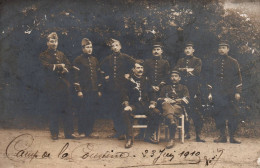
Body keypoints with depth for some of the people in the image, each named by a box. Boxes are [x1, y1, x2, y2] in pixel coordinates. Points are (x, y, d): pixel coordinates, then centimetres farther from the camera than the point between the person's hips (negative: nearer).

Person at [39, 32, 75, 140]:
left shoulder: (61, 54, 19)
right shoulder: (43, 55, 5)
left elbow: (68, 66, 10)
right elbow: (47, 67, -11)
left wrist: (65, 69, -12)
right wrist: (60, 66, -3)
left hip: (64, 85, 3)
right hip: (52, 86, -3)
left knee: (66, 110, 2)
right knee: (54, 111, 2)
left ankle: (68, 133, 7)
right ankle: (54, 133, 11)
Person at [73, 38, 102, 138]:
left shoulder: (95, 60, 14)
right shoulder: (78, 60, -2)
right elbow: (76, 76, -6)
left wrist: (99, 90, 11)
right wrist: (78, 90, -12)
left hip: (94, 91, 5)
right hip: (84, 91, -5)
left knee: (93, 111, 6)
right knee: (84, 111, -2)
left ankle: (90, 130, 18)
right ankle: (82, 132, 9)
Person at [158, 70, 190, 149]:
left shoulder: (183, 88, 25)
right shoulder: (165, 88, 31)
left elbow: (186, 100, 8)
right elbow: (159, 99, 19)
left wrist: (174, 101, -3)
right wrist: (165, 100, -3)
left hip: (179, 107, -1)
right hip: (167, 106, 2)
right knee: (165, 104, -37)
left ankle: (172, 139, -42)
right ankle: (172, 121, -67)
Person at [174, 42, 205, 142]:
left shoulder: (197, 60, 12)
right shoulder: (181, 61, 20)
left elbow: (198, 71, -7)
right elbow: (175, 70, 3)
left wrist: (184, 69, -4)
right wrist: (189, 70, -8)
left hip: (194, 89, -3)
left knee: (196, 111, -7)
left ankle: (198, 135, -5)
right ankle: (186, 133, 14)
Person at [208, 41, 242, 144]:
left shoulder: (233, 62, 5)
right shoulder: (215, 63, 12)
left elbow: (238, 78, 3)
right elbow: (211, 78, 14)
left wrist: (238, 92, -5)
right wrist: (210, 92, 8)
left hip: (230, 94, -2)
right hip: (217, 94, 2)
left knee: (233, 114, -3)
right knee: (219, 115, 2)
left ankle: (232, 137, 5)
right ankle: (222, 136, 11)